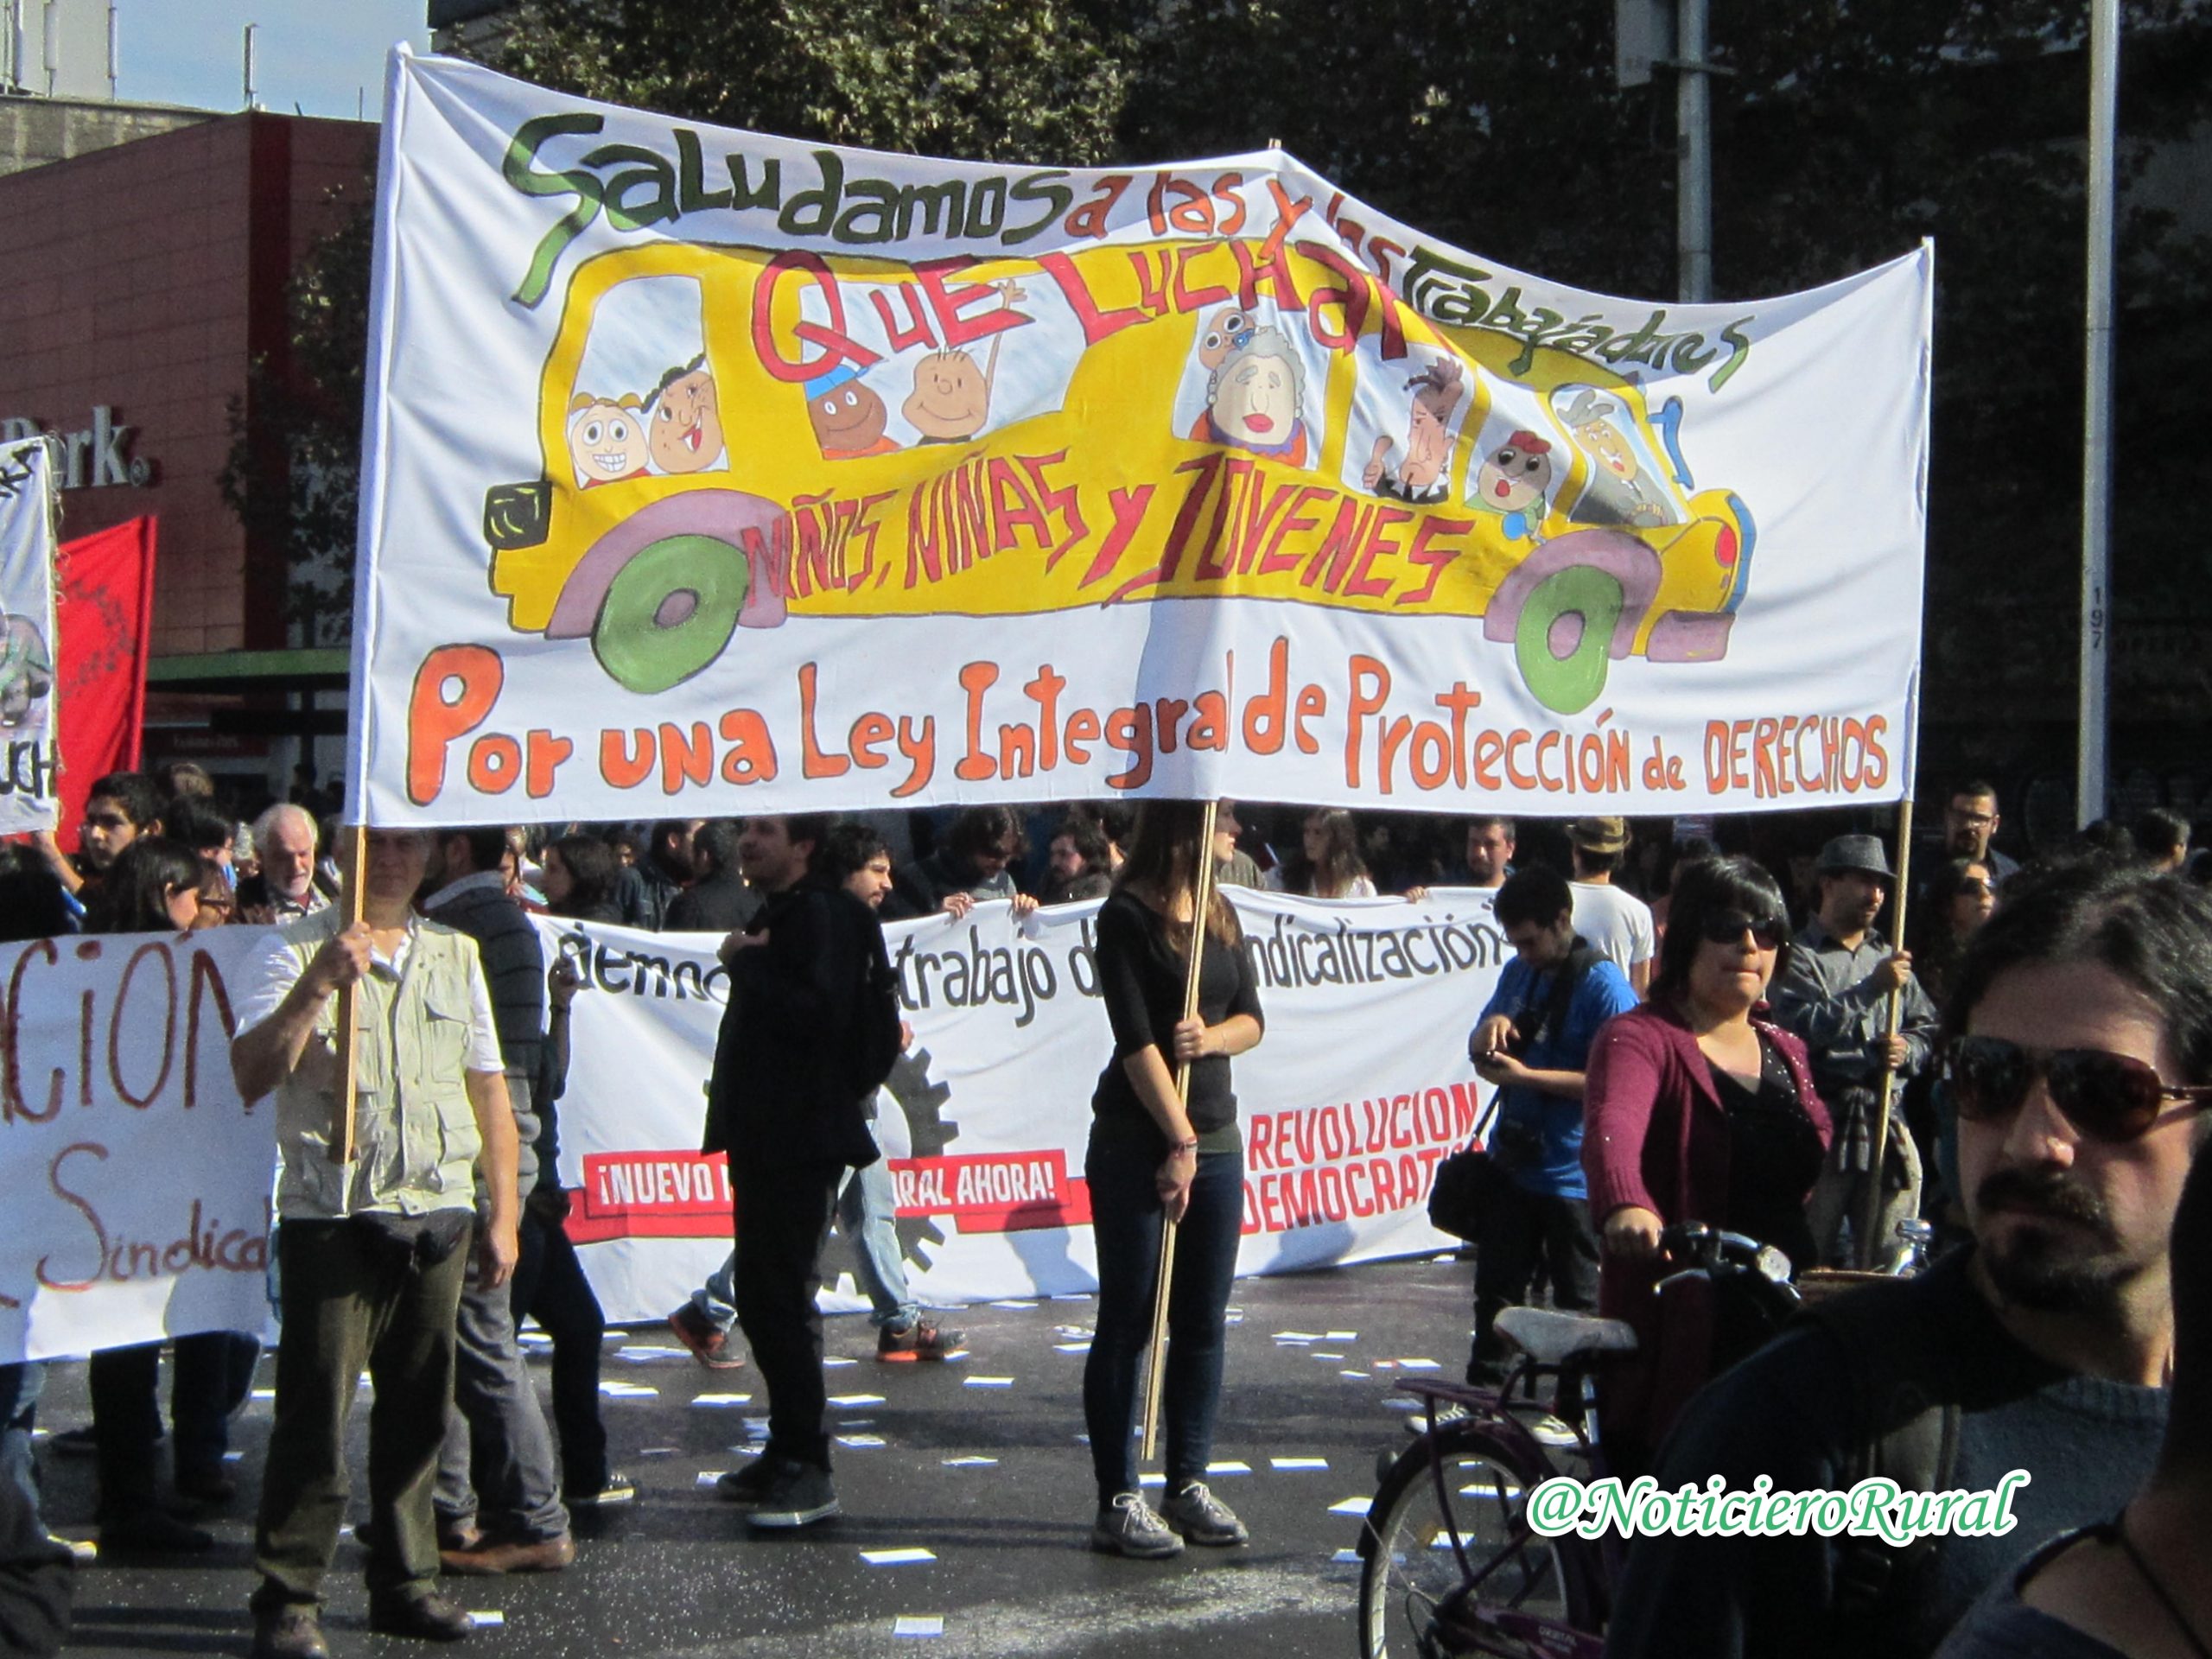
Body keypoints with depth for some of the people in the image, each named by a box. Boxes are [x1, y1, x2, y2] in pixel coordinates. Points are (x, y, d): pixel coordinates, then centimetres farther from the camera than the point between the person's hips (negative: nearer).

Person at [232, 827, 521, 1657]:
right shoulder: (297, 950, -1)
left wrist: (503, 1214, 12)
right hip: (332, 1216, -4)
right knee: (315, 1414, -4)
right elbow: (251, 1075, -12)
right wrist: (316, 984, -24)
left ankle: (404, 1583, 21)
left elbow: (489, 1089, 16)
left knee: (418, 1412, 10)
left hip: (436, 1216, 4)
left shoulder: (455, 955, 12)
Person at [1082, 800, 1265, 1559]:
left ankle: (1189, 1484, 17)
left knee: (1204, 1322, 9)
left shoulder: (1221, 915, 12)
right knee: (1128, 1322, -2)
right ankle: (1117, 1501, 2)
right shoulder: (1127, 916, -9)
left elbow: (1250, 1018, 11)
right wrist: (1178, 1140, -17)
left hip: (1214, 1134, 7)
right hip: (1138, 1140, -7)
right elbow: (1136, 1040, -14)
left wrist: (1211, 1037, -11)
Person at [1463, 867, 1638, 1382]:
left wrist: (1527, 1075, -23)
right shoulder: (1519, 973, 8)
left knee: (1578, 1300, 3)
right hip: (1513, 1161, 7)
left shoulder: (1604, 986, -15)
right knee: (1496, 1286, 16)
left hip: (1572, 1176, -7)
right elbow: (1478, 1049, 16)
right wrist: (1490, 1028, -8)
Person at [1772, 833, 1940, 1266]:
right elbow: (1801, 1029, -17)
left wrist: (1907, 1050, 0)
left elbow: (1929, 1029, 23)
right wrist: (1872, 988, -16)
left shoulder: (1887, 957, 20)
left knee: (1891, 1261, 6)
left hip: (1887, 1125, 6)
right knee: (1810, 1261, -5)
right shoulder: (1799, 957, -1)